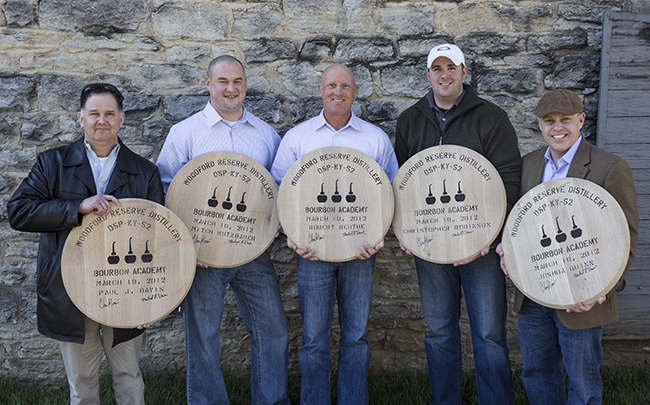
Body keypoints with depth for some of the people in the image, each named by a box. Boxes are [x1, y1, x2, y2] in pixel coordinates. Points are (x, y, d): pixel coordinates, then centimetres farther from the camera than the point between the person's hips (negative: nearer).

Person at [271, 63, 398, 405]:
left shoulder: (376, 138, 8)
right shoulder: (297, 137, 6)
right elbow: (279, 191, 5)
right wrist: (292, 235, -9)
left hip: (360, 249, 1)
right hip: (313, 249, -1)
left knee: (356, 336, 8)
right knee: (314, 338, 3)